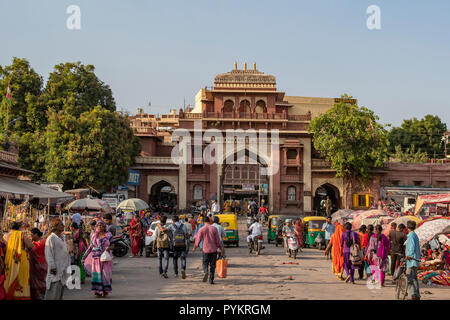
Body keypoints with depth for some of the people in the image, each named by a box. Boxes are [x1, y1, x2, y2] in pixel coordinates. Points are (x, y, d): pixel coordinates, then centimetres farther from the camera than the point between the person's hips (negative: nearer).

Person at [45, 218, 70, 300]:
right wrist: (52, 266, -20)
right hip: (56, 271, -9)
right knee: (53, 292, -10)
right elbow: (48, 254, -16)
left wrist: (68, 265, 19)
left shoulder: (62, 239, 17)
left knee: (60, 292, 13)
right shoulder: (51, 238, -10)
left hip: (63, 270, 9)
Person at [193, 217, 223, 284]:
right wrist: (221, 249, 9)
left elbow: (198, 240, 0)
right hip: (214, 249, 1)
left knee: (205, 263, 12)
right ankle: (211, 280, 8)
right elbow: (218, 241, -1)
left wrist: (194, 248, 17)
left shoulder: (201, 229, -2)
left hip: (206, 249, -1)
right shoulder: (214, 229, 0)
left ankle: (206, 272, -18)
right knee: (212, 265, 10)